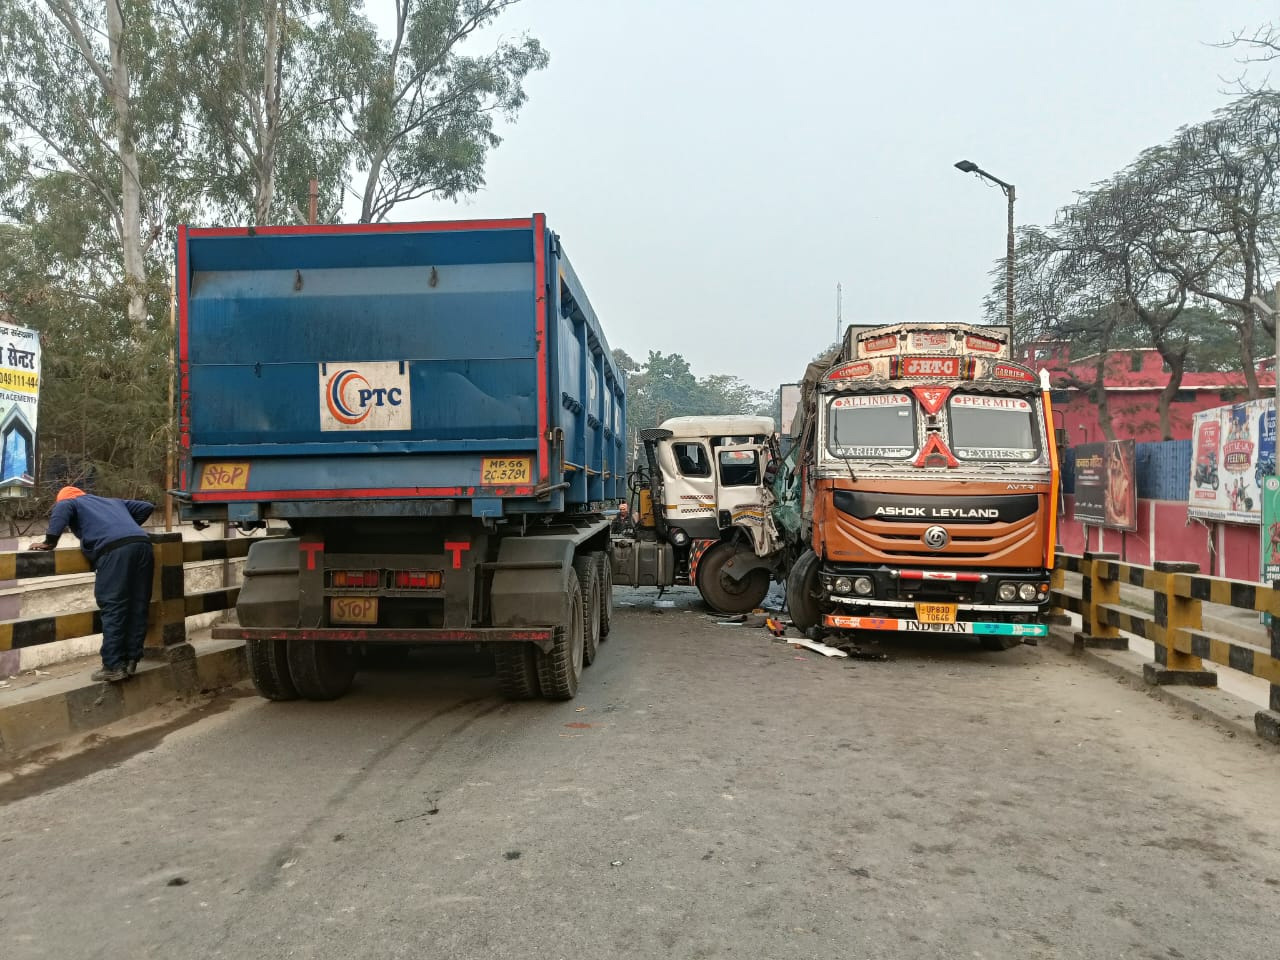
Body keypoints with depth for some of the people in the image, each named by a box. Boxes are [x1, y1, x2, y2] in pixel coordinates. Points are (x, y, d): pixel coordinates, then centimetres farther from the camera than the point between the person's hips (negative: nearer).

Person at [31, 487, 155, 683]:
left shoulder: (72, 503, 24)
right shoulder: (113, 502, 40)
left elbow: (61, 509, 1)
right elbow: (147, 507, 40)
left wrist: (50, 542, 4)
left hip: (114, 549, -6)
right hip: (142, 544, 6)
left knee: (113, 608, -5)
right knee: (138, 606, 9)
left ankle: (114, 666, -7)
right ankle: (131, 660, 12)